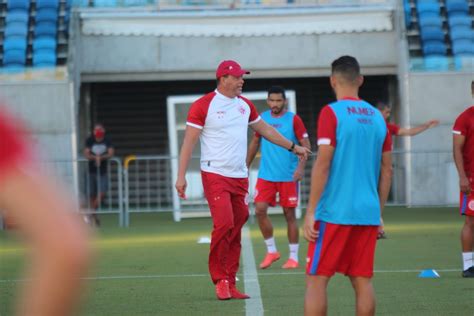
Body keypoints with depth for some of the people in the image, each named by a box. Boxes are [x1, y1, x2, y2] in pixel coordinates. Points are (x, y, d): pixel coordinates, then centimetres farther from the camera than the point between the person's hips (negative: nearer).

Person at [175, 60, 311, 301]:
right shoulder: (203, 105, -6)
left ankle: (230, 285, 9)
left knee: (236, 230, 4)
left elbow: (265, 129, 27)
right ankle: (219, 279, -3)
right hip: (215, 175, -6)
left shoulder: (245, 105, 13)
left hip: (240, 177, 6)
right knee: (224, 224, -18)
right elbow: (189, 141, -7)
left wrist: (293, 147, 29)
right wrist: (181, 176, -12)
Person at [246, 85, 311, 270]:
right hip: (266, 175, 3)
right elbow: (255, 143, 18)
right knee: (260, 210, -8)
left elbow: (306, 145, -6)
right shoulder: (262, 118, 6)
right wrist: (246, 166, 18)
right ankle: (271, 251, 7)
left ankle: (293, 257, 10)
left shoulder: (293, 120, -5)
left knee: (289, 214, 2)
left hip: (289, 176, -3)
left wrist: (301, 167, -20)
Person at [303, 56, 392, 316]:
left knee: (316, 279, 0)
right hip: (368, 214, 5)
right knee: (363, 280, 9)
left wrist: (310, 212, -10)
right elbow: (386, 171, 13)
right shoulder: (377, 117, 10)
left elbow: (322, 165, -12)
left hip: (334, 213, -5)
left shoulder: (331, 113, -7)